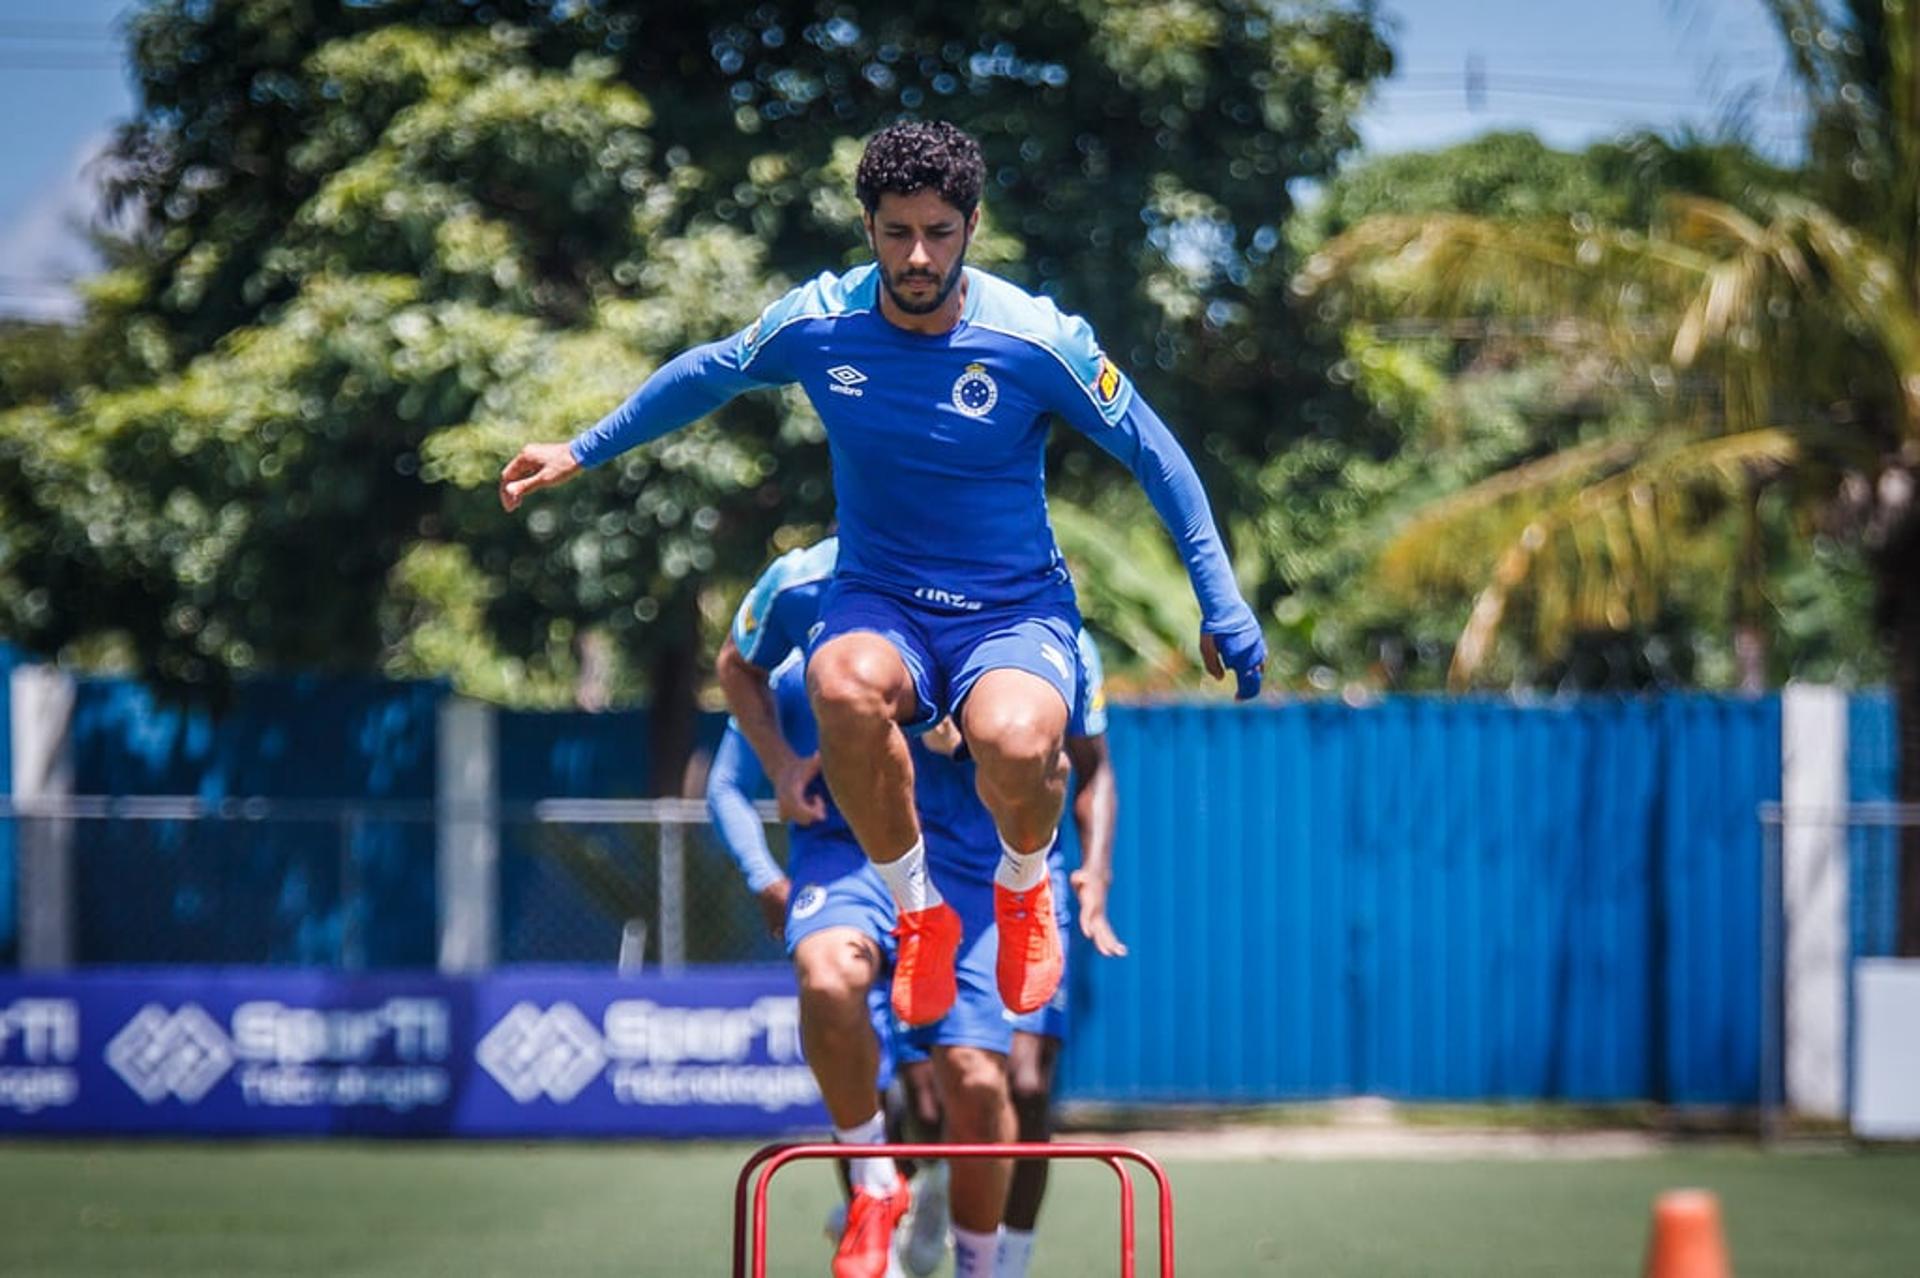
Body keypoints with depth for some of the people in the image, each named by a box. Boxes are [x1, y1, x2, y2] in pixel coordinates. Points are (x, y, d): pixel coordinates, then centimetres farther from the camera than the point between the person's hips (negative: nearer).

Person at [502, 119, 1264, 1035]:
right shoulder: (817, 324, -6)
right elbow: (703, 377, 15)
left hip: (1015, 613, -2)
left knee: (1014, 743, -38)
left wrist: (1220, 600, -1)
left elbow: (1153, 453, -1)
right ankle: (918, 912, -12)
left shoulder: (1036, 341, -13)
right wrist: (583, 451, 20)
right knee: (847, 686, -38)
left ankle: (1025, 889, 1)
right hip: (878, 602, 2)